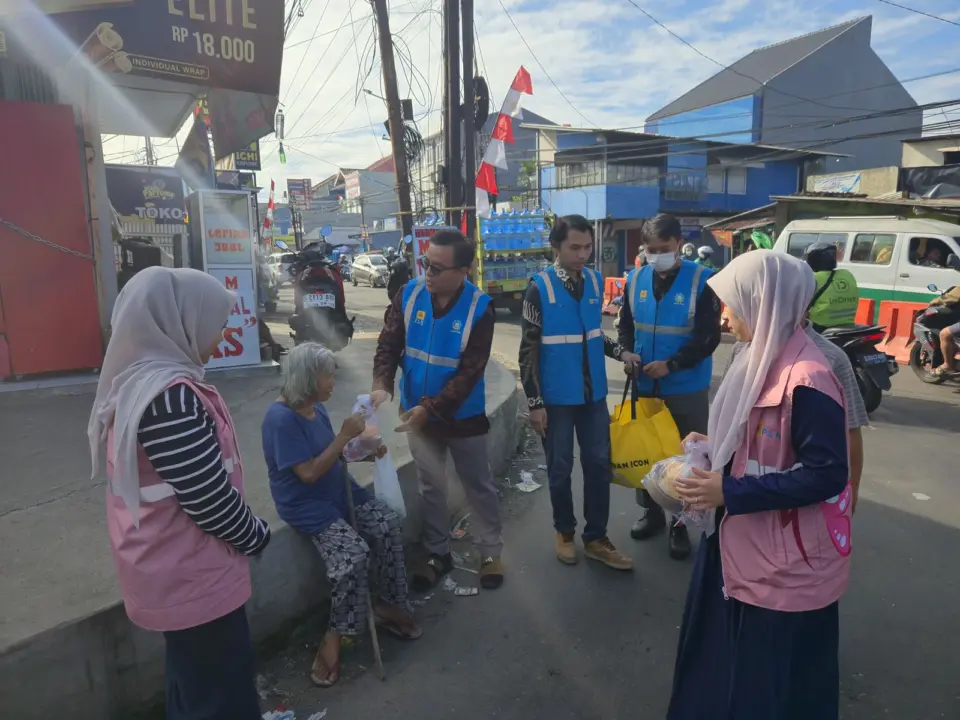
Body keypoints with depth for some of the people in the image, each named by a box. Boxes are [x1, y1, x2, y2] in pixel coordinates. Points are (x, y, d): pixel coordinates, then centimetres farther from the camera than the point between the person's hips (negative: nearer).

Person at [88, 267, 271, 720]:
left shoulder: (136, 381, 2)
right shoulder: (168, 396, -29)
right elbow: (209, 499, -27)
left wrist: (246, 531, 13)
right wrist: (256, 535, -8)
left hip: (171, 567, 9)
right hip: (189, 575, -9)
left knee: (195, 679, 27)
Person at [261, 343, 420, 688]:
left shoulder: (317, 408, 5)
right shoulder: (281, 419, -21)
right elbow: (308, 472, -23)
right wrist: (345, 435, -21)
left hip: (338, 491, 8)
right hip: (305, 504, -8)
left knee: (390, 523, -9)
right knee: (353, 553, -25)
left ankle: (389, 605, 6)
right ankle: (336, 635, -3)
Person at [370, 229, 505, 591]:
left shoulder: (479, 308, -18)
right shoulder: (409, 294, -8)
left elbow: (470, 372, -20)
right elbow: (389, 343, -5)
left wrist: (430, 407, -27)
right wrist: (382, 384, -22)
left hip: (462, 416, -3)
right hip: (417, 412, 3)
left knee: (479, 486, 13)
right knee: (430, 486, 17)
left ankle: (490, 552, 32)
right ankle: (438, 553, 34)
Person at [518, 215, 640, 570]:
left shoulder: (595, 281, 3)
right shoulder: (539, 288, -12)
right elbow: (528, 349, -11)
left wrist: (620, 352, 0)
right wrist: (534, 402, -12)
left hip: (593, 393, 5)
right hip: (557, 397, -4)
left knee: (599, 464, 10)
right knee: (560, 468, 10)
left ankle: (596, 538, 25)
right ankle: (565, 531, 31)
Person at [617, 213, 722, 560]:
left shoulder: (702, 280, -11)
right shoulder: (635, 279, 2)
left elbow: (709, 336, -13)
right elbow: (625, 324, 11)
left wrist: (672, 364, -23)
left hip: (687, 388, -4)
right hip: (645, 385, 4)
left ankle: (681, 523, 22)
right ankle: (652, 512, 33)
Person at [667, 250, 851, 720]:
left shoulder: (806, 379, -25)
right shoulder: (763, 359, 4)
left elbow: (826, 474, -25)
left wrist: (730, 492, -25)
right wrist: (712, 448, 2)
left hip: (787, 566, -9)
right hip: (742, 546, 9)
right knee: (724, 665, 25)